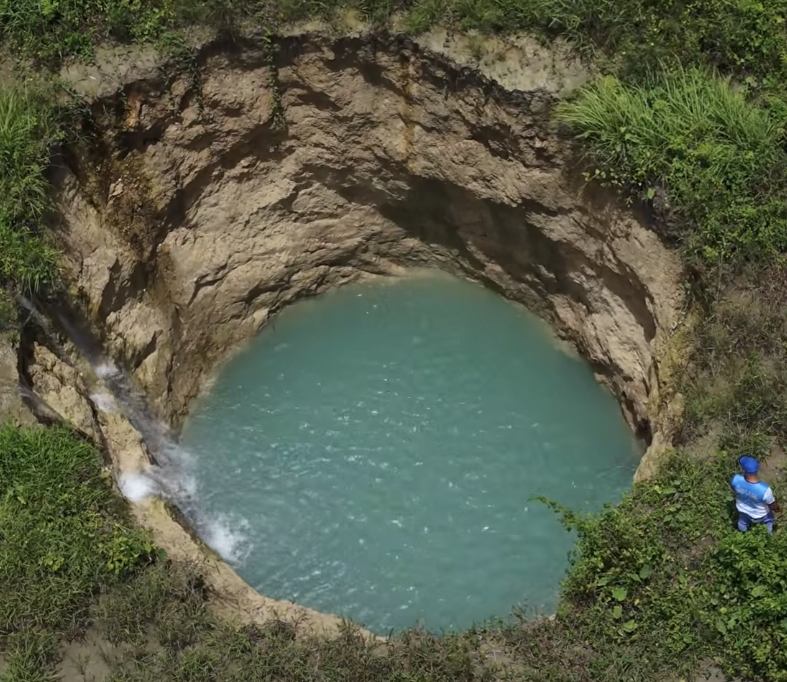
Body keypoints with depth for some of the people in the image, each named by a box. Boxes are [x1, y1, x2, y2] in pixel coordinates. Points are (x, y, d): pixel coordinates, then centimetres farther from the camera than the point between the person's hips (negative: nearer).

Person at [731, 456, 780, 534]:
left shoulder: (736, 479, -37)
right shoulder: (764, 489, -45)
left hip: (742, 510, 3)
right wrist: (777, 508, 0)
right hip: (759, 515, -2)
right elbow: (773, 506, -24)